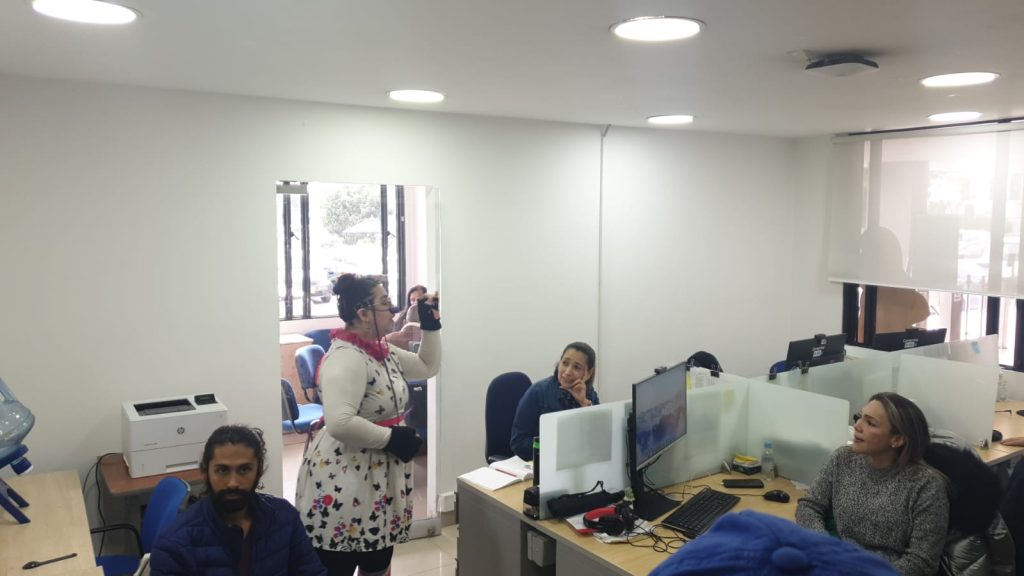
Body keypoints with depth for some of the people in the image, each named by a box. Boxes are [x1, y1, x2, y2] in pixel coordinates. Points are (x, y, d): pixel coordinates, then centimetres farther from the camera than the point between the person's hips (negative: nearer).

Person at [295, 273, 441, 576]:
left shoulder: (382, 351, 8)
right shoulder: (346, 358, -22)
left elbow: (427, 367, 22)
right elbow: (340, 423, -33)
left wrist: (431, 325, 11)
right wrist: (391, 438, -23)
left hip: (380, 477, 9)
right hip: (345, 484, -9)